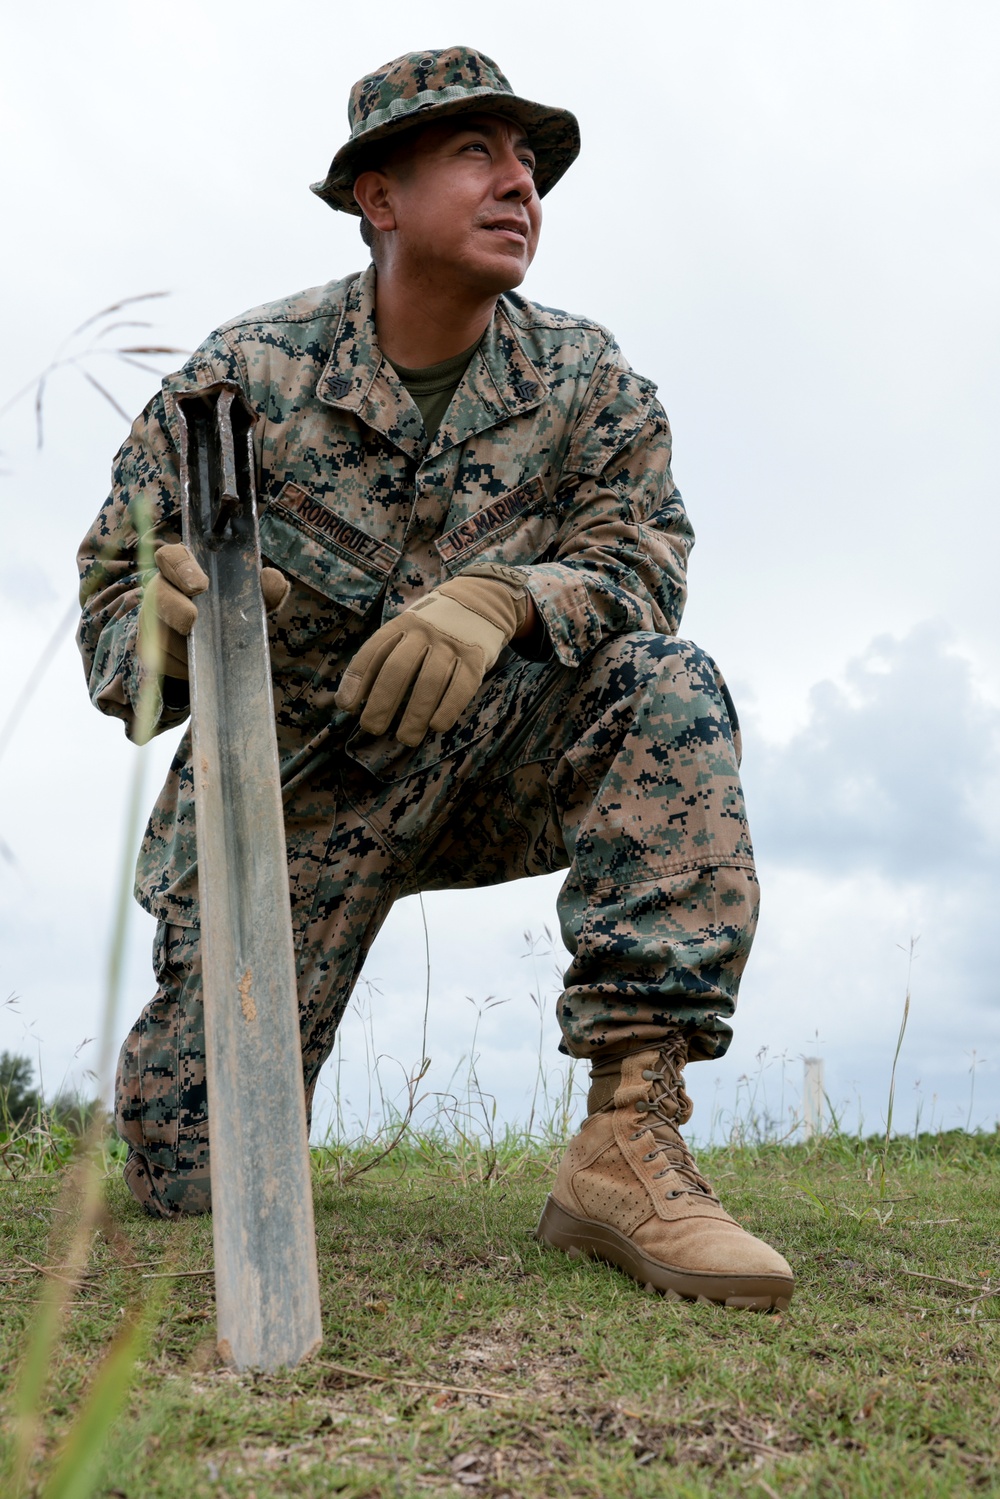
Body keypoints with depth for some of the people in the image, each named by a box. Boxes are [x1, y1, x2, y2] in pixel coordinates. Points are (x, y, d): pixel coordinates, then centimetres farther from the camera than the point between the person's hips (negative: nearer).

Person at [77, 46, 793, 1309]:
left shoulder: (588, 384, -3)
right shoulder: (244, 374, -9)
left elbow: (639, 559, -13)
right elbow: (113, 579, -7)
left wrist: (502, 597, -35)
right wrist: (163, 626, -32)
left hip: (484, 767, 2)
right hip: (290, 791, -1)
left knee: (665, 690, -29)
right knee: (186, 1177, -7)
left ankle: (631, 1135, -29)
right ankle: (208, 1045, 33)